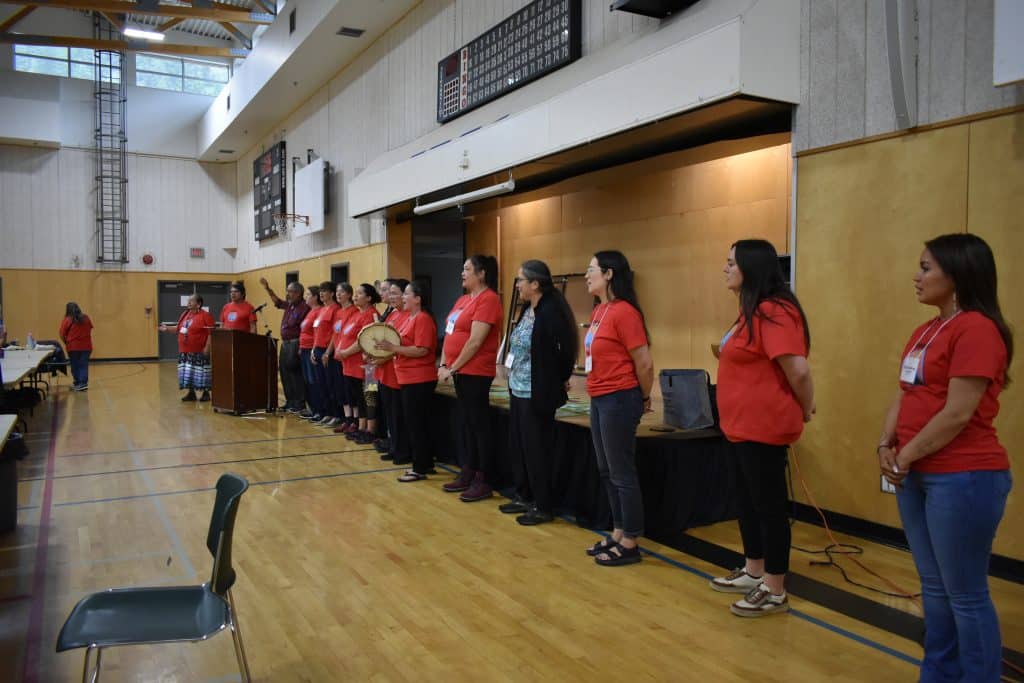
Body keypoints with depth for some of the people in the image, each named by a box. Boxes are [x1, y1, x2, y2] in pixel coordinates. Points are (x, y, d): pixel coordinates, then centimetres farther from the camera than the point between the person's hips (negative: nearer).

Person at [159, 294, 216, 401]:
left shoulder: (205, 316, -11)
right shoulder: (185, 314, 14)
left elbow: (212, 332, -16)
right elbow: (178, 329, 22)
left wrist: (207, 347, -20)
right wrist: (167, 328, 7)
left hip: (199, 352, -8)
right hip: (185, 351, 8)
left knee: (201, 372, -2)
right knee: (188, 373, 11)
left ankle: (206, 393, 9)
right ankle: (191, 393, 21)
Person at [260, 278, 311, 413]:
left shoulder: (304, 307, -15)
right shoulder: (289, 305, 12)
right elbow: (277, 301, 31)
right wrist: (267, 288, 21)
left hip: (295, 344, -9)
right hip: (285, 343, 9)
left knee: (295, 374, -6)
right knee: (285, 373, 13)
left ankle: (299, 404, 0)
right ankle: (290, 402, 22)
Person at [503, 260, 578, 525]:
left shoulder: (550, 312, -19)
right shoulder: (527, 310, 9)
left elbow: (566, 350, -18)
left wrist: (560, 380, -4)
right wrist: (514, 382, 12)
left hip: (537, 394, -9)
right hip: (518, 390, 9)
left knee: (535, 450, 1)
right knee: (518, 446, 16)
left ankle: (543, 507, 14)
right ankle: (524, 497, 31)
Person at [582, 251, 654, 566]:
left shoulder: (623, 312, -17)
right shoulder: (599, 311, 11)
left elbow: (645, 363, -16)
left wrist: (644, 399, -2)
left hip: (618, 399, -10)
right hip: (600, 399, 10)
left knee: (622, 474, 0)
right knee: (607, 472, 16)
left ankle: (630, 544, 12)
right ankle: (618, 535, 29)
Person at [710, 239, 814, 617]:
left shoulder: (772, 312, -20)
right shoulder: (751, 311, 12)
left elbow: (798, 370, -23)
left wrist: (805, 410, -10)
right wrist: (724, 354, 8)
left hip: (763, 427, -10)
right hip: (745, 426, 11)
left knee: (769, 505, 0)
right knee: (749, 500, 19)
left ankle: (775, 592, 12)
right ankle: (753, 573, 34)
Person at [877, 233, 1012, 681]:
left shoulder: (977, 329, -15)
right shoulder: (925, 332, 13)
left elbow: (958, 413, -19)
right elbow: (904, 396, 14)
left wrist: (905, 456, -11)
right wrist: (887, 446, -1)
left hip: (964, 478, -9)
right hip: (916, 475, 9)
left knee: (966, 594, 3)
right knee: (935, 588, 18)